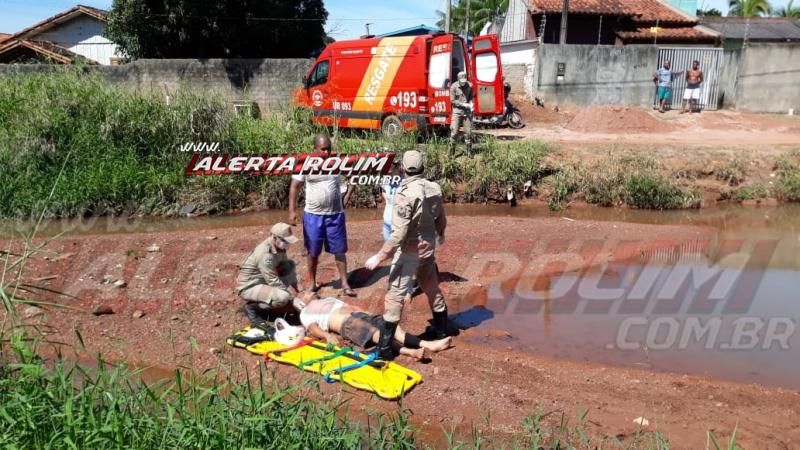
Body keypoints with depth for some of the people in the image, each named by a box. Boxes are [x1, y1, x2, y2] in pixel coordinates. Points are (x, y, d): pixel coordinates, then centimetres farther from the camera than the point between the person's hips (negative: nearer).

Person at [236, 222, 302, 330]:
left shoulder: (278, 246, -4)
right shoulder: (265, 254, -29)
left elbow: (284, 266, 9)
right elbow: (274, 282, -27)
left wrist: (295, 291, 0)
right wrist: (293, 296, -18)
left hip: (264, 280, 9)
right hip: (248, 286, -9)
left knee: (290, 265, -2)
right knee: (283, 297, -30)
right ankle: (252, 308, -7)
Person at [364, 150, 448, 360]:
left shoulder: (405, 194, -24)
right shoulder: (434, 189, -3)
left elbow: (398, 235, -27)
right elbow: (441, 220, 10)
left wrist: (379, 257, -22)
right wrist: (440, 234, 32)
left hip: (409, 251, -7)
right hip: (428, 247, 7)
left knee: (395, 296, -3)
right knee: (433, 289, 22)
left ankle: (384, 349, -2)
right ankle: (441, 332, 39)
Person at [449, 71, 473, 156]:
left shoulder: (469, 85, 1)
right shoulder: (454, 87, -8)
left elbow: (471, 97, 12)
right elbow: (452, 100, -8)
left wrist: (471, 104, -8)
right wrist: (463, 104, -16)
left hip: (467, 111, 3)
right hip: (457, 111, -3)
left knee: (468, 132, 4)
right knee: (454, 132, -5)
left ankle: (469, 152, 14)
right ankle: (452, 152, 2)